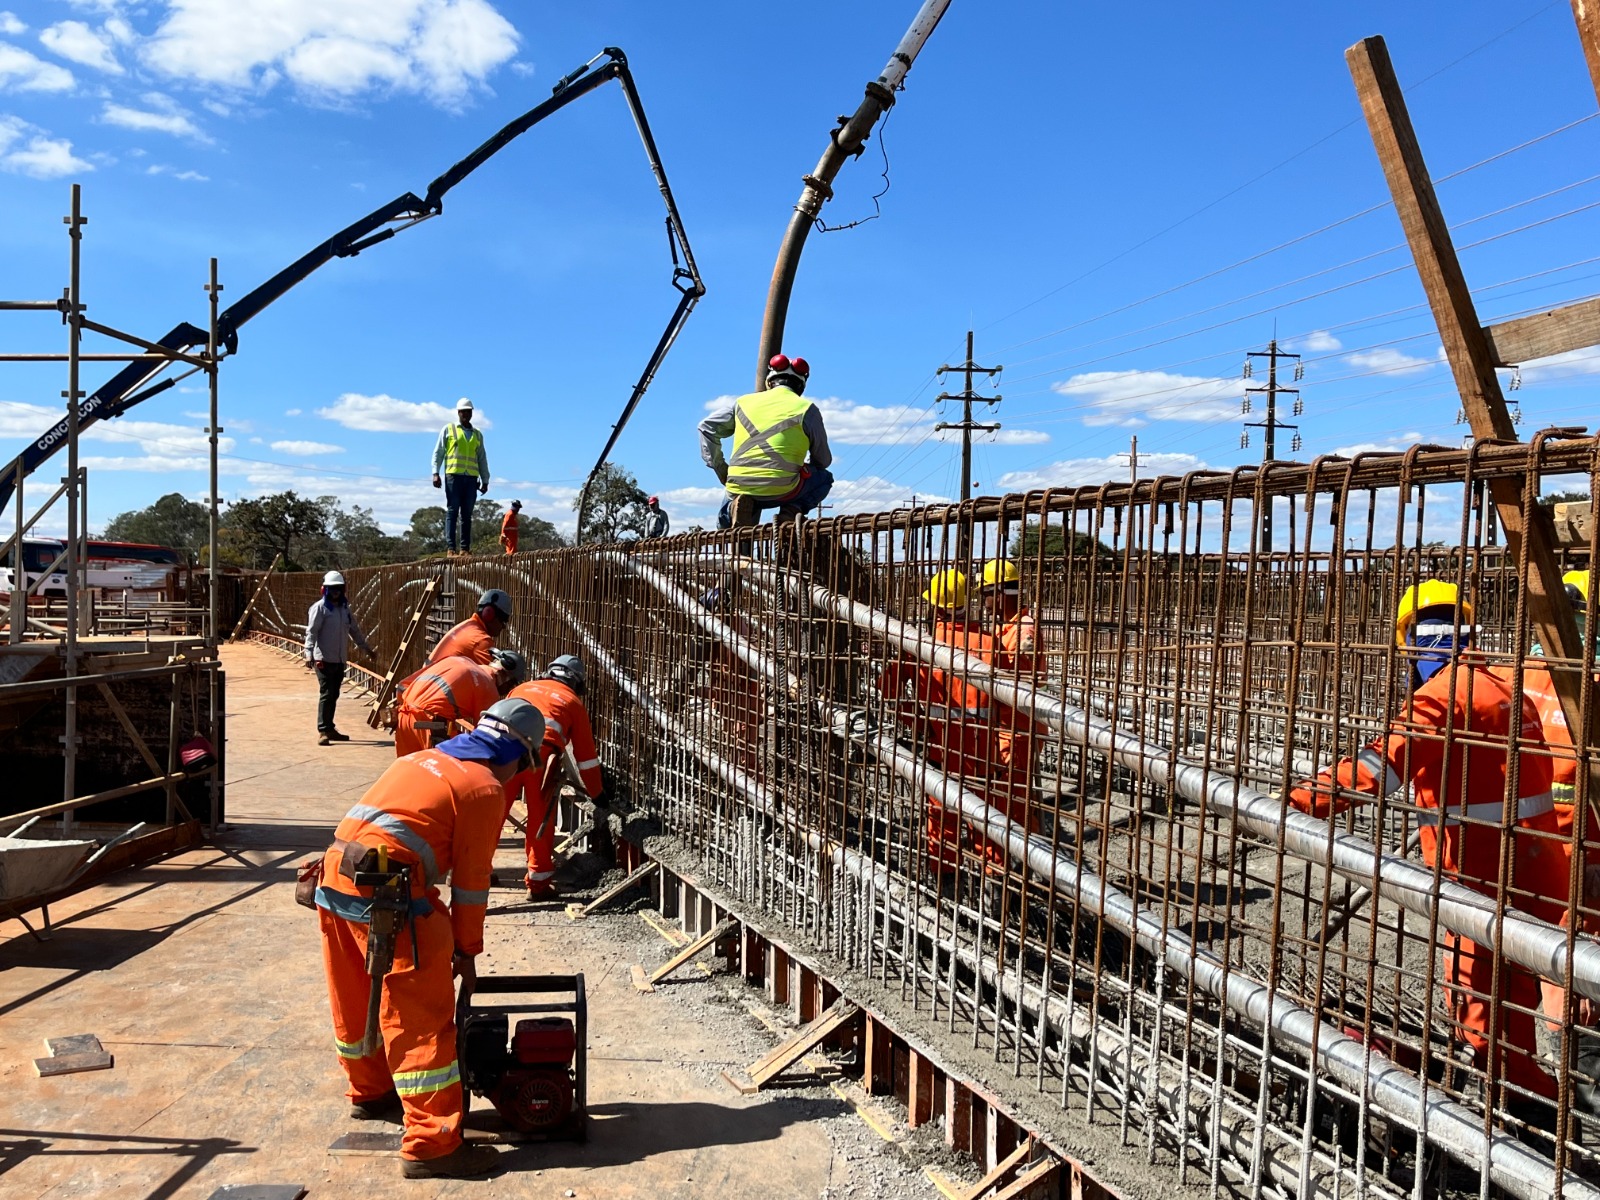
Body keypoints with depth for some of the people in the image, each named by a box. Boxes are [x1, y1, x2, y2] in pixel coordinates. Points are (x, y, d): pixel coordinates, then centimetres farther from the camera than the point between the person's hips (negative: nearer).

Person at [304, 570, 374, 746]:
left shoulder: (345, 608, 14)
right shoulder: (319, 608, -7)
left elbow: (354, 630, 25)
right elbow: (311, 632, -15)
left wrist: (366, 647, 29)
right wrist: (309, 655, -25)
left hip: (339, 660, 7)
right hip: (324, 660, -7)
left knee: (334, 695, 13)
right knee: (326, 694, -8)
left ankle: (330, 729, 21)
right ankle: (322, 731, -5)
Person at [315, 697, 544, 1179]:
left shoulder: (421, 759, 20)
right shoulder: (484, 788, -2)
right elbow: (471, 879, -1)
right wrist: (467, 950, 10)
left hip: (335, 878, 9)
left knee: (357, 1002, 25)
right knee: (421, 1020, -2)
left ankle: (369, 1092, 45)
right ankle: (431, 1145, 1)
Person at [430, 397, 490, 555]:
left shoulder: (478, 434, 19)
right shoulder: (448, 430, 10)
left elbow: (482, 459, 21)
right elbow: (438, 452, 7)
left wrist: (485, 480, 15)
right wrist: (435, 473, -5)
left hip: (471, 478, 3)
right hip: (453, 476, -3)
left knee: (467, 514, 2)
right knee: (452, 512, -6)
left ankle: (465, 548, 3)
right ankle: (450, 547, -9)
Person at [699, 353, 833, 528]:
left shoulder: (744, 402, 15)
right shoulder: (807, 409, 6)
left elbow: (707, 427, 17)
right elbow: (824, 460, 11)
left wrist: (720, 468, 20)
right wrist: (807, 468, 33)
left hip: (739, 487, 3)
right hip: (781, 490, -3)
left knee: (725, 521, 35)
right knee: (824, 478, 26)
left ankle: (738, 506, -1)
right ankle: (791, 510, -1)